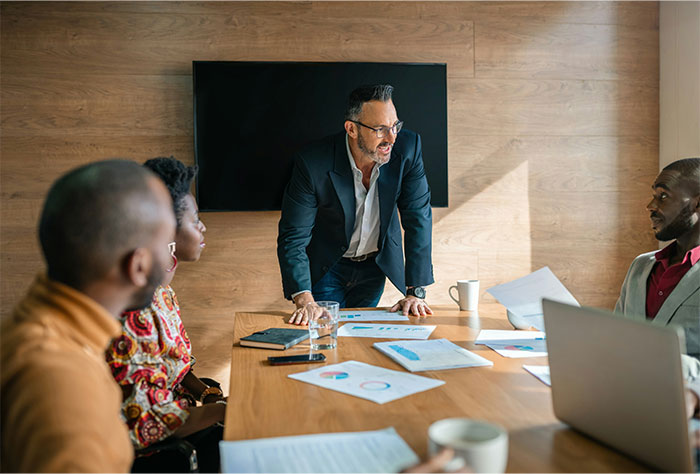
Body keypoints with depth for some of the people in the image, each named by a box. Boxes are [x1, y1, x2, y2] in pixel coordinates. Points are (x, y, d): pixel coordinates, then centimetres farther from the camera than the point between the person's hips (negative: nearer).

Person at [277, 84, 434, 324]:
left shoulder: (407, 148, -21)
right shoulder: (313, 163, -28)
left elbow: (418, 219, -16)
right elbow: (293, 236, -24)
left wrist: (415, 291, -18)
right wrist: (304, 300, -35)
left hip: (377, 264, 3)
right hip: (327, 266, -2)